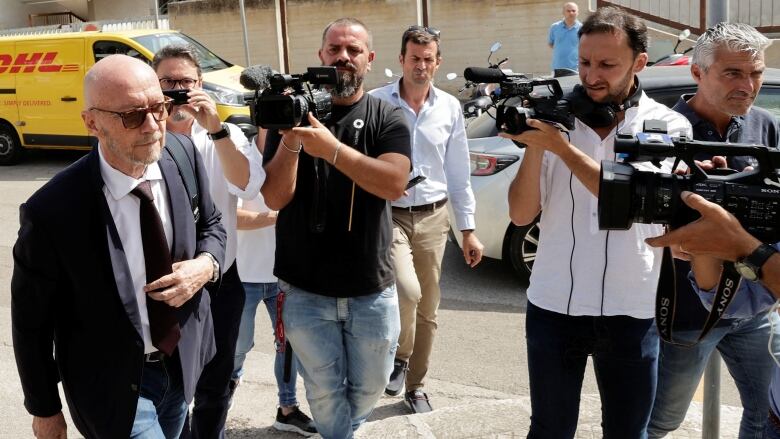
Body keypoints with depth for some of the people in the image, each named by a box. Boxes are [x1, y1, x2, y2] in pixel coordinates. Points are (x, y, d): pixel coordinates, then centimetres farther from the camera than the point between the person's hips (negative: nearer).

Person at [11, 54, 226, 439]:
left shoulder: (185, 157, -12)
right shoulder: (51, 212, -25)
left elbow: (211, 226, 6)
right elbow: (31, 323, -12)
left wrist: (206, 265, -17)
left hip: (182, 363, 5)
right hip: (113, 383, -5)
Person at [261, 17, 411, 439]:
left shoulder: (387, 118, -2)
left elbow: (394, 184, -20)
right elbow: (275, 197, -8)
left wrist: (330, 147, -32)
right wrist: (290, 139, -23)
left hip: (372, 289, 1)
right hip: (305, 289, -1)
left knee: (369, 387, 18)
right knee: (324, 392, 11)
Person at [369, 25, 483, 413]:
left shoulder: (450, 108, 5)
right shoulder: (376, 103, -5)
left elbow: (459, 173, 10)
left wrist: (468, 229, 8)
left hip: (432, 218, 3)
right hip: (389, 215, -3)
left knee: (427, 309, 10)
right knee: (408, 292, -23)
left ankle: (415, 386, 29)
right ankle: (398, 356, 9)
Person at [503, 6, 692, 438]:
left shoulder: (669, 126, -4)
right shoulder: (555, 116, -1)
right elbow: (521, 214, -4)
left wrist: (560, 146, -24)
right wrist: (534, 145, -18)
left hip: (630, 313, -1)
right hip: (553, 307, 1)